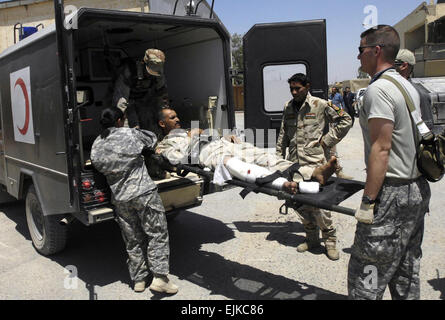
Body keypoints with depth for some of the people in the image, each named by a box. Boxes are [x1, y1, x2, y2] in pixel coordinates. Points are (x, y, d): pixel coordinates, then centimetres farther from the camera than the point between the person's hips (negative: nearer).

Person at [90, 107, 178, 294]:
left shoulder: (96, 146, 6)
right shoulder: (131, 134, -5)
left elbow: (98, 168, 13)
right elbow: (152, 139, 9)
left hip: (120, 199, 5)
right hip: (143, 193, -5)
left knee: (133, 240, 15)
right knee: (157, 234, 4)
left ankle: (138, 280, 24)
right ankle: (160, 277, 0)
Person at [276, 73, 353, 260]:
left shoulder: (321, 105, -2)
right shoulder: (288, 108, 14)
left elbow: (345, 121, 1)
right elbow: (283, 134, 20)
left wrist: (326, 141, -4)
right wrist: (279, 158, 14)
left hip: (314, 162, -5)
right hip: (294, 163, 5)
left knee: (318, 202, -6)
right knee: (300, 203, 8)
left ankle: (330, 240, 12)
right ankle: (312, 239, 24)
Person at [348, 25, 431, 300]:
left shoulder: (378, 89, -14)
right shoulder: (409, 87, 16)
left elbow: (381, 148, -21)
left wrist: (368, 201, -19)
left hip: (392, 193, -10)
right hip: (418, 189, 10)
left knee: (366, 272, -3)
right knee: (406, 272, 18)